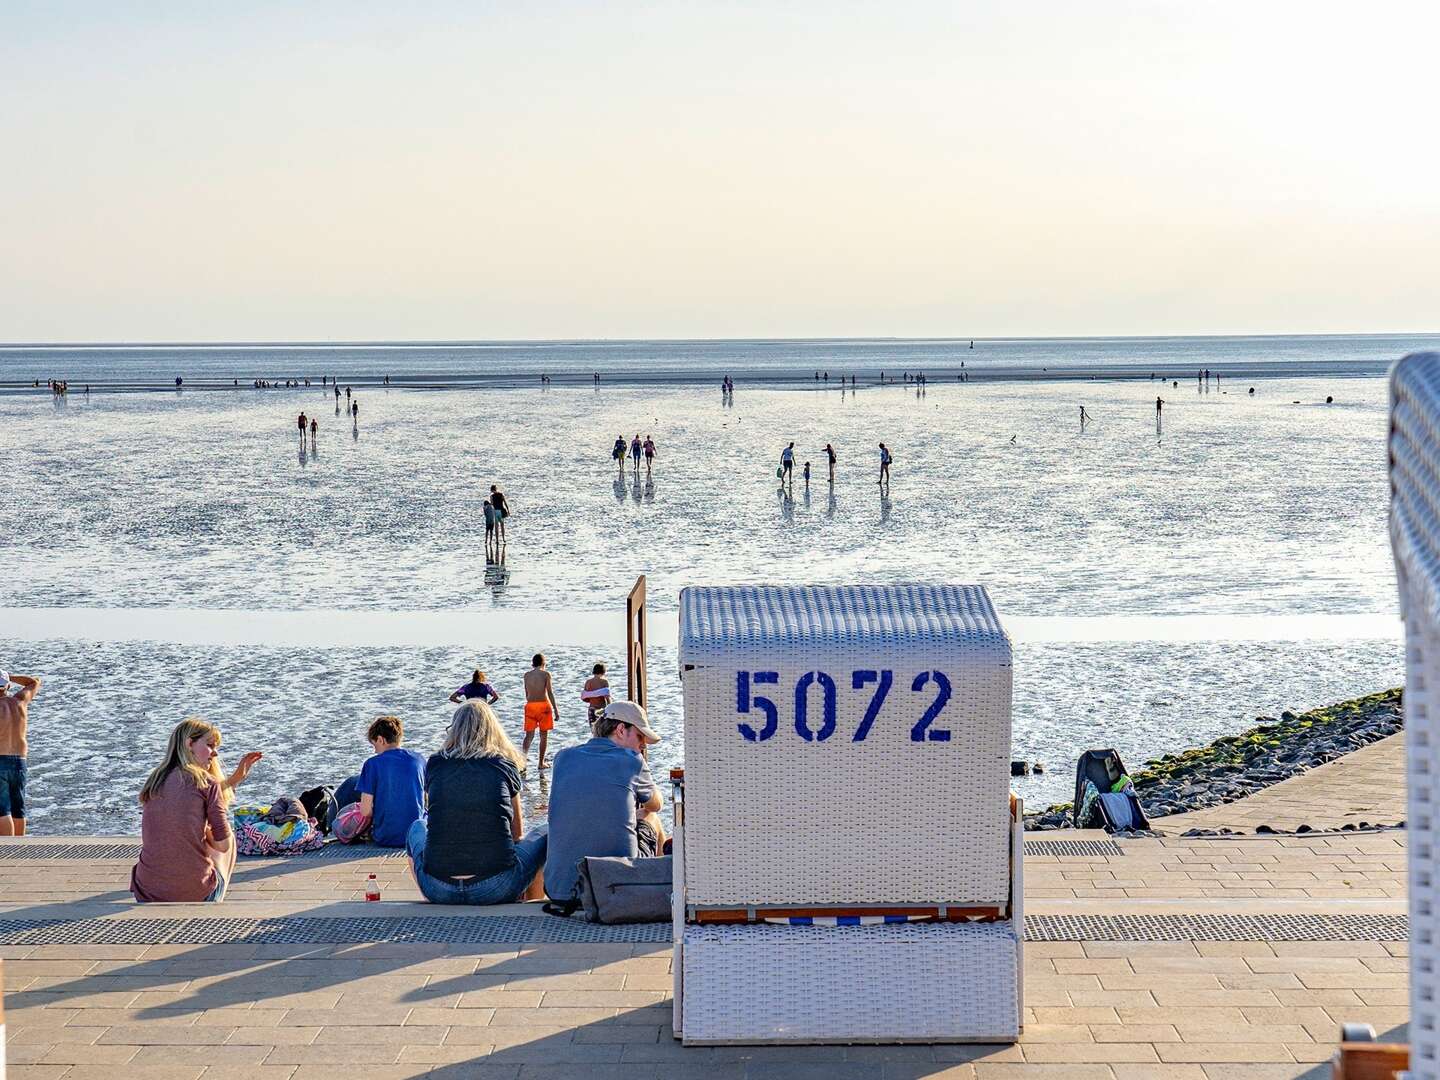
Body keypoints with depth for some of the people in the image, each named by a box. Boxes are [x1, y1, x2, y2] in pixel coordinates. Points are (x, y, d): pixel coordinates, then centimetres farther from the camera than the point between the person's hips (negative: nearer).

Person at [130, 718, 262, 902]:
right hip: (194, 894, -5)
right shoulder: (207, 783, -7)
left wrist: (235, 778, 29)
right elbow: (223, 845, -7)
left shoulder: (154, 781, 9)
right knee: (230, 838, 26)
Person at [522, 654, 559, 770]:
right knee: (543, 735, 7)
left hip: (530, 705, 3)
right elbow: (550, 693, -9)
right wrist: (556, 710, -8)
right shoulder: (546, 674, -4)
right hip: (543, 704, -3)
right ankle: (541, 763, 9)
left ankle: (524, 755, -22)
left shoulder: (527, 675, 8)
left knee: (529, 735, 3)